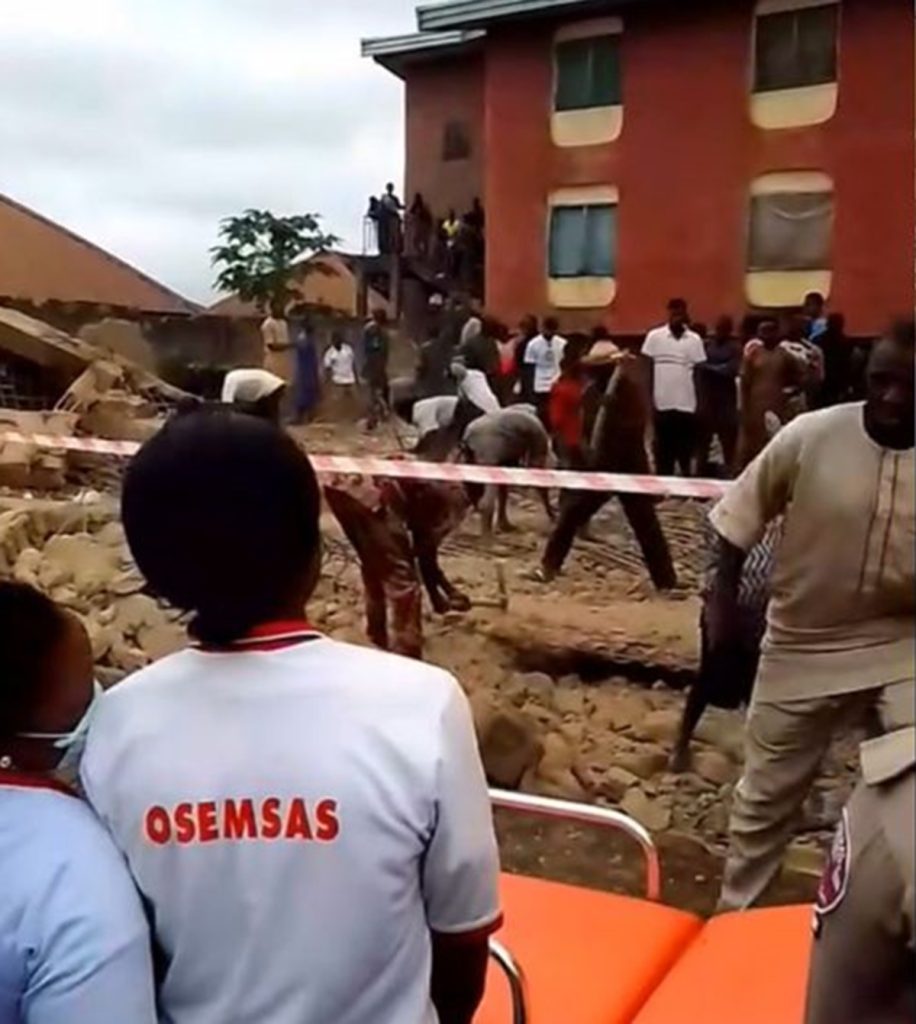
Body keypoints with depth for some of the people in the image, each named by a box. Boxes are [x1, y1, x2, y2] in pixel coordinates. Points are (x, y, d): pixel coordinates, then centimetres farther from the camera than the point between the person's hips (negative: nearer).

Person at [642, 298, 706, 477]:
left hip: (686, 404, 0)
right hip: (662, 403, 0)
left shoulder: (695, 340, 3)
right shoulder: (654, 336, 1)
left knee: (686, 452, 6)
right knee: (663, 451, 5)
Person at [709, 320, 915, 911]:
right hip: (804, 645, 0)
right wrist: (724, 602, -7)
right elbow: (741, 521, -5)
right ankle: (737, 913, 36)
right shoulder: (812, 436, -16)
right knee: (767, 793, 14)